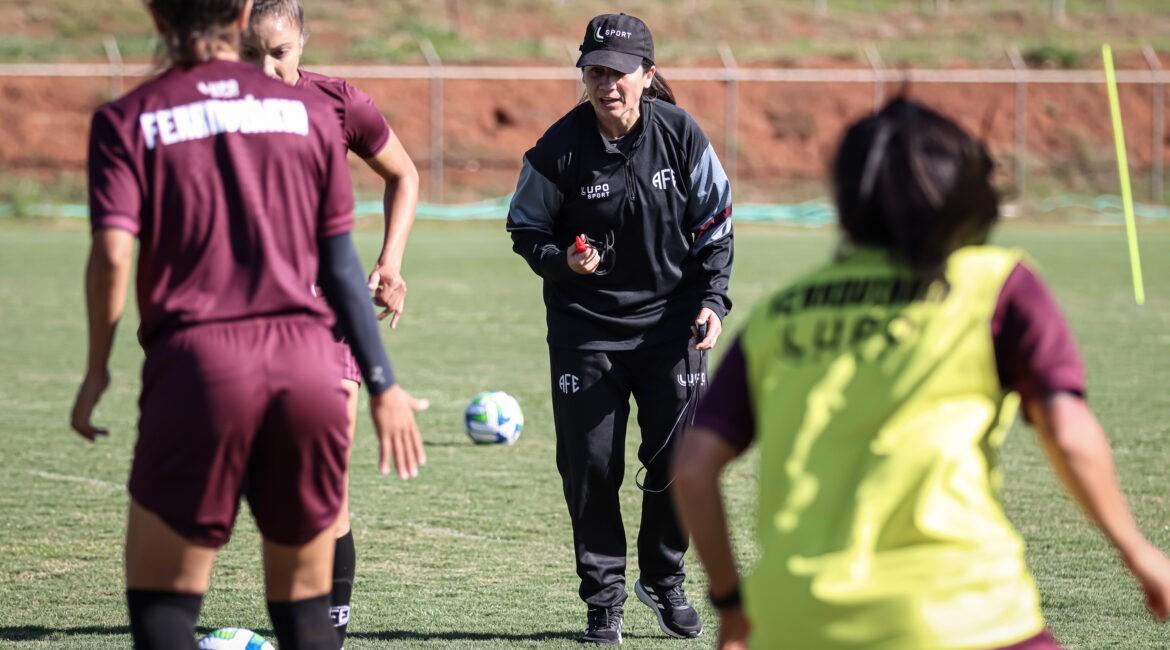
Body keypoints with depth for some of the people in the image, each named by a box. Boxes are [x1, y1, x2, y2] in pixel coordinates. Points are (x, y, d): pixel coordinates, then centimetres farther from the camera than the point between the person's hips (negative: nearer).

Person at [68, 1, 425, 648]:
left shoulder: (127, 120, 4)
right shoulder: (308, 112, 11)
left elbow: (112, 256, -7)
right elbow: (340, 264, 12)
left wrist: (96, 372, 5)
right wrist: (382, 384, 17)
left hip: (195, 361, -2)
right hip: (306, 363, 2)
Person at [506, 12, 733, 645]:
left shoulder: (680, 136, -7)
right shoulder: (559, 149, -11)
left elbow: (714, 222, 3)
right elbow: (525, 228, 1)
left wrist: (712, 300, -6)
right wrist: (560, 261, -20)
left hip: (671, 320, 1)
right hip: (586, 326, -1)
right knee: (589, 463, -3)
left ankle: (663, 580, 23)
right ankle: (603, 598, 13)